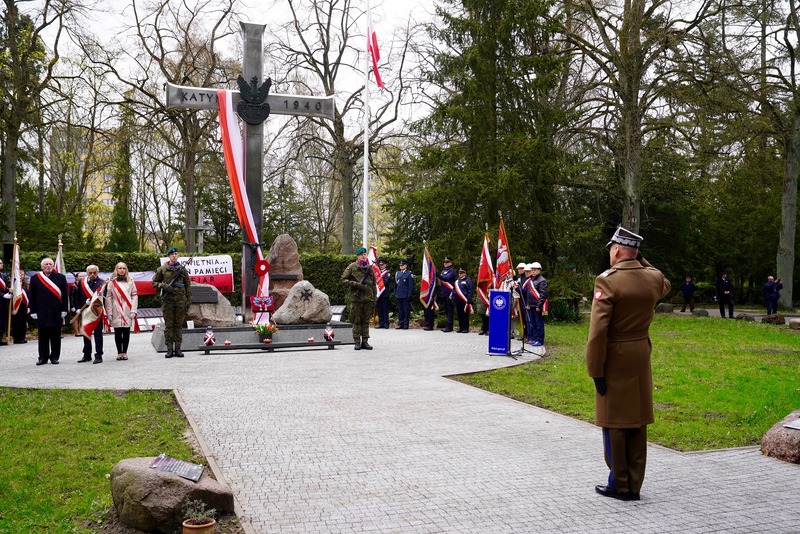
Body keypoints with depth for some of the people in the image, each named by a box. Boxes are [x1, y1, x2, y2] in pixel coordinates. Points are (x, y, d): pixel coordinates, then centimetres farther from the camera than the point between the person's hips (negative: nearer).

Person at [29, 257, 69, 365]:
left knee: (55, 336, 4)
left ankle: (55, 357, 11)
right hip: (41, 313, 1)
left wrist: (64, 310, -2)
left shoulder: (60, 277, 5)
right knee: (43, 336, 6)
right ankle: (43, 357, 13)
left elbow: (65, 295, 3)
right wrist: (33, 311, 0)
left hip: (56, 312, -1)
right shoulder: (35, 278, 7)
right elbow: (32, 297, 6)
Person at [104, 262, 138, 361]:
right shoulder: (111, 282, 6)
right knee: (117, 332, 2)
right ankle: (119, 352, 9)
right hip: (116, 312, -1)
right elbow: (108, 298, 3)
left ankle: (125, 352, 9)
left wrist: (133, 310, -4)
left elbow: (134, 296, 5)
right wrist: (109, 313, -4)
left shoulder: (130, 281, 9)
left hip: (127, 311, 1)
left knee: (126, 332, 2)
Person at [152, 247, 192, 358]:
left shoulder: (182, 269, 7)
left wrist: (189, 300, 4)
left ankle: (177, 348, 9)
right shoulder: (162, 269, 4)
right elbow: (154, 282, 9)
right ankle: (169, 349, 5)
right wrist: (164, 286, -10)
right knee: (168, 325, 1)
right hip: (167, 300, -1)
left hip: (180, 300, 1)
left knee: (179, 325, 4)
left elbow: (188, 285, 10)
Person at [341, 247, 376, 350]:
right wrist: (356, 284, -14)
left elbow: (373, 284, 16)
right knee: (356, 321, 0)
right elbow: (343, 279, -3)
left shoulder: (369, 268, 13)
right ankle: (357, 342, 5)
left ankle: (365, 341, 12)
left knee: (366, 321, 7)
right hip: (356, 298, -3)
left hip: (368, 299, 4)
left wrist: (374, 298, 12)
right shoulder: (352, 267, 1)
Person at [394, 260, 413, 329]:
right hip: (399, 295, 5)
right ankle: (401, 324, 15)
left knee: (406, 310, 0)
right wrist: (395, 293, 11)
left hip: (406, 295, -5)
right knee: (400, 310, 9)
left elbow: (411, 285, -6)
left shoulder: (409, 273, -4)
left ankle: (406, 324, 5)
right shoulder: (397, 273, 13)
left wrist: (409, 295, -11)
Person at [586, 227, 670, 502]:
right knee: (638, 422, 13)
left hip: (614, 359, -6)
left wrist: (595, 370, -14)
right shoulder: (653, 278, 0)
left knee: (614, 423, 6)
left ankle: (619, 485, 14)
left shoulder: (607, 280, -17)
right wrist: (642, 262, 18)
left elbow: (598, 330, -21)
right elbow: (665, 285, 29)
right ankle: (634, 486, 21)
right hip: (641, 357, 6)